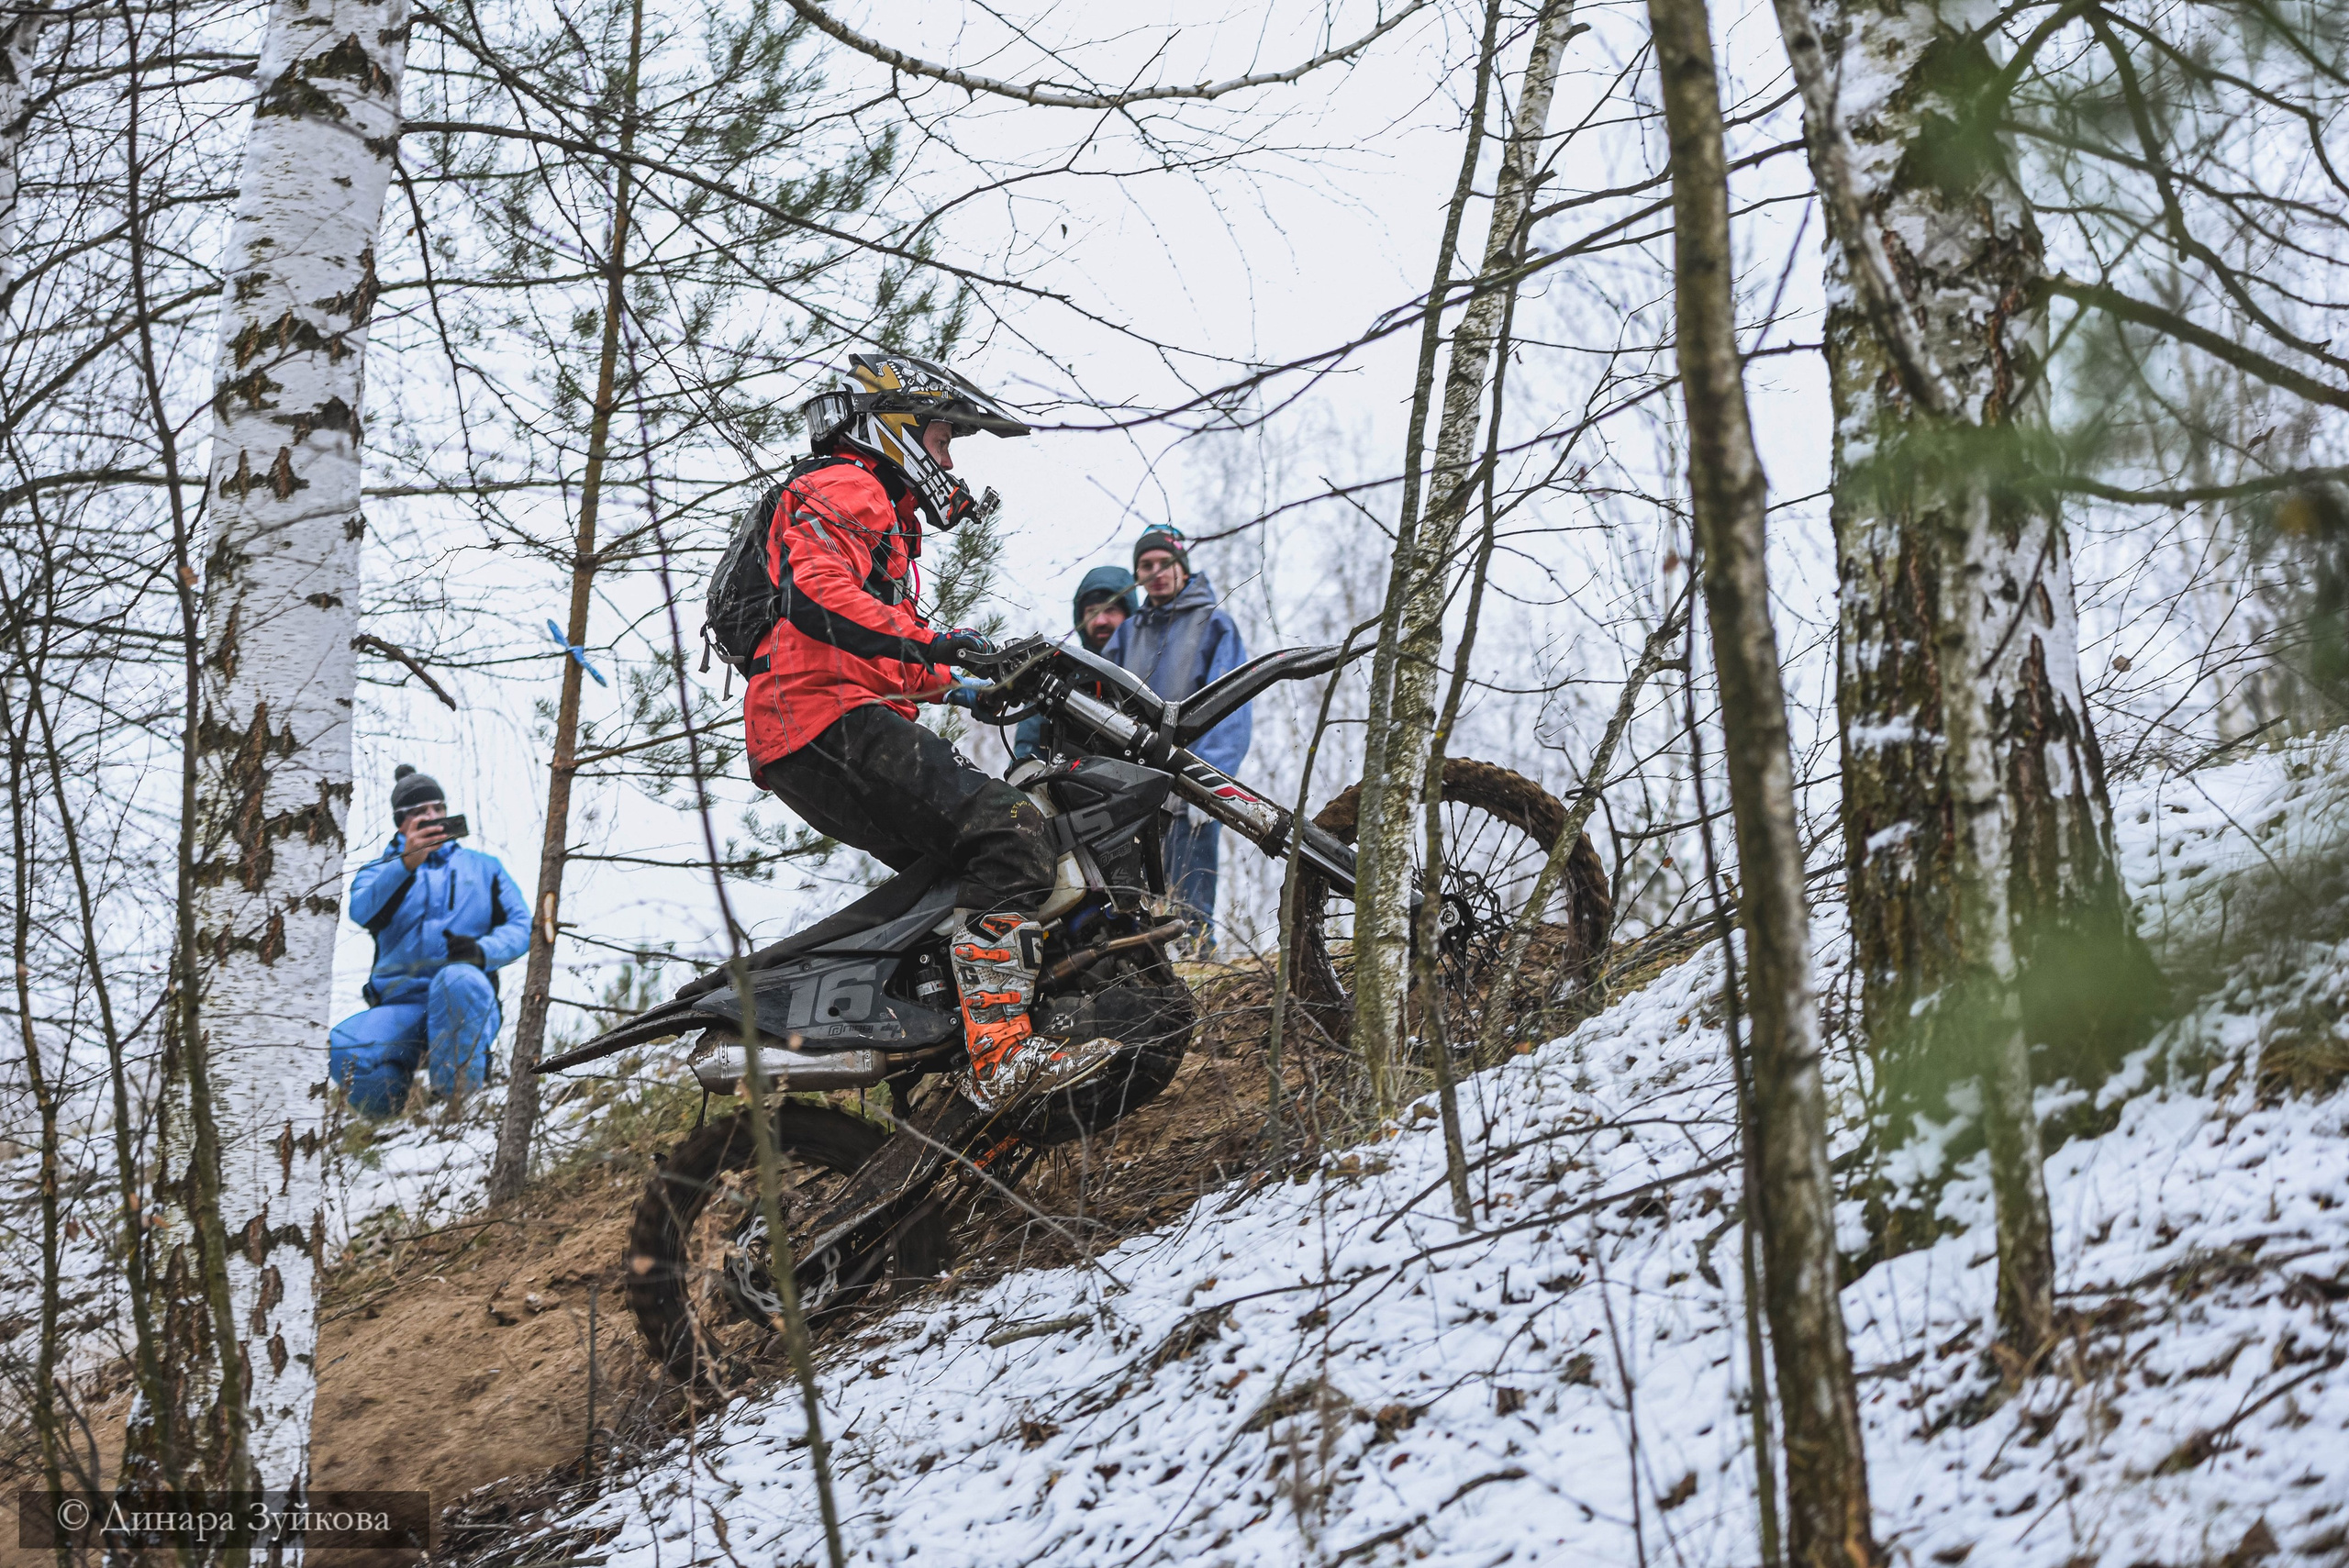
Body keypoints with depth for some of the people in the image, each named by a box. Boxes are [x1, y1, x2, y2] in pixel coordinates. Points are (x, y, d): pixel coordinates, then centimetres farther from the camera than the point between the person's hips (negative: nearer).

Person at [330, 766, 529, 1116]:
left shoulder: (483, 867, 22)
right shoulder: (380, 869, 20)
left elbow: (521, 925, 10)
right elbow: (363, 913, -4)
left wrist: (482, 951, -12)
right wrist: (407, 864, -20)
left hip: (465, 1008, -1)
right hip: (398, 1004, 1)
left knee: (459, 980, -40)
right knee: (340, 1053, -32)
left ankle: (457, 1098, -28)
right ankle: (397, 1089, -1)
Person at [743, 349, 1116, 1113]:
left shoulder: (882, 512, 34)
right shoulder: (841, 490, 0)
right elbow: (812, 593, -20)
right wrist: (924, 641, -27)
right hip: (830, 723, -11)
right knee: (1010, 830, -24)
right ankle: (997, 1050, -36)